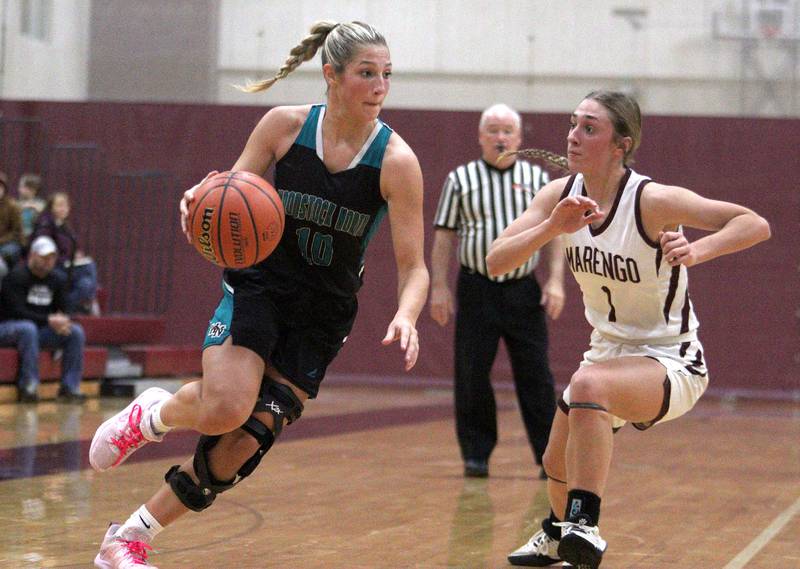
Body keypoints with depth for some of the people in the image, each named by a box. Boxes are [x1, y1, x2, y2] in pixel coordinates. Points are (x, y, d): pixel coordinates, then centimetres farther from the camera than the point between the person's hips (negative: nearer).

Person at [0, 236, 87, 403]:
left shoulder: (57, 280, 8)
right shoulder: (16, 276, -14)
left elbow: (60, 310, 10)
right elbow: (17, 311, -22)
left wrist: (61, 321, -16)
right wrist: (49, 320, -28)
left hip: (40, 329, 7)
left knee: (76, 331, -12)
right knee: (28, 328, -40)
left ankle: (70, 387, -14)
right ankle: (28, 387, -36)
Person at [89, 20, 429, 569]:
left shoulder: (396, 160, -12)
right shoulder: (284, 125, -8)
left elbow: (414, 266, -13)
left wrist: (406, 316, -34)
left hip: (323, 316, 1)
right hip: (258, 285, -1)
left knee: (242, 446, -4)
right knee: (224, 410, -27)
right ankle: (150, 414, 9)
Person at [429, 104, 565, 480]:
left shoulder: (538, 179, 8)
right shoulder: (460, 180, 6)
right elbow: (444, 236, 6)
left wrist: (556, 280, -3)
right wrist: (439, 287, -1)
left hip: (524, 291, 0)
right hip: (476, 290, 0)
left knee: (535, 375, -1)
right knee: (471, 376, 0)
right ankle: (476, 455, 10)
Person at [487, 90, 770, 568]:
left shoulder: (651, 201, -25)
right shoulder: (561, 196, -7)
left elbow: (756, 225, -27)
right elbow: (496, 262, -15)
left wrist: (697, 251, -44)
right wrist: (552, 227, -31)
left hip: (670, 362, -7)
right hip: (608, 353, 7)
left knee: (588, 384, -38)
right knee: (559, 465, 22)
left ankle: (584, 525, -35)